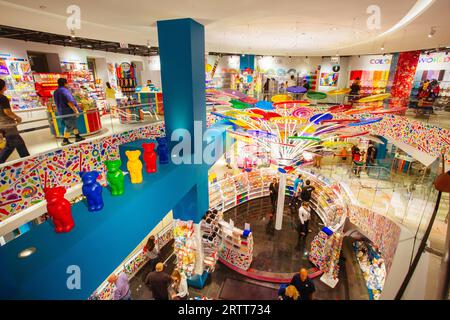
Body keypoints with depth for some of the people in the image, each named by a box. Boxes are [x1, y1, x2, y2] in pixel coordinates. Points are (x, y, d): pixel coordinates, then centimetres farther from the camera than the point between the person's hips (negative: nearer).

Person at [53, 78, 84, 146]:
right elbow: (69, 102, -25)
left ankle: (77, 137, 26)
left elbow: (58, 103, 21)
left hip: (62, 112, 9)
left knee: (74, 125, 19)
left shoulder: (55, 92, 14)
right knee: (69, 126, -2)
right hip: (69, 112, -9)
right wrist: (75, 110, -24)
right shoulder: (64, 90, -16)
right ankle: (65, 141, 1)